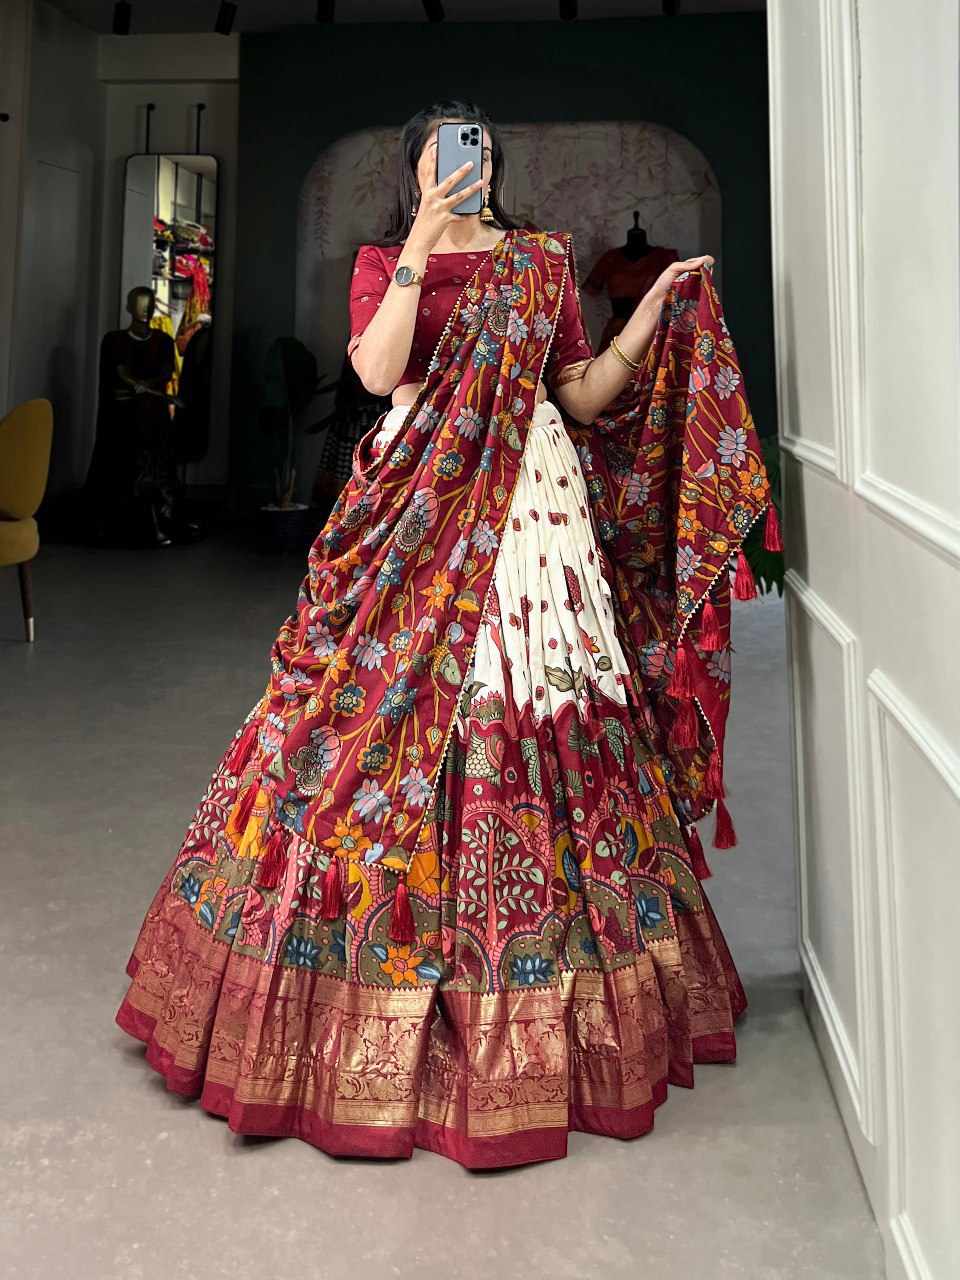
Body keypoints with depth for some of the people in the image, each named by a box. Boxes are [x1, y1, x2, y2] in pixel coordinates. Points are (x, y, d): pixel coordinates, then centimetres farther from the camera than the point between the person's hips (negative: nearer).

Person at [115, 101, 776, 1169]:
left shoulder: (543, 261, 15)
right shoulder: (380, 263, 12)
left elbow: (585, 398, 9)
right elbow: (378, 372, -8)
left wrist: (652, 316, 1)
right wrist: (419, 249, -12)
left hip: (529, 511, 1)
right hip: (417, 519, -1)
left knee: (531, 719, 1)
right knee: (389, 716, -3)